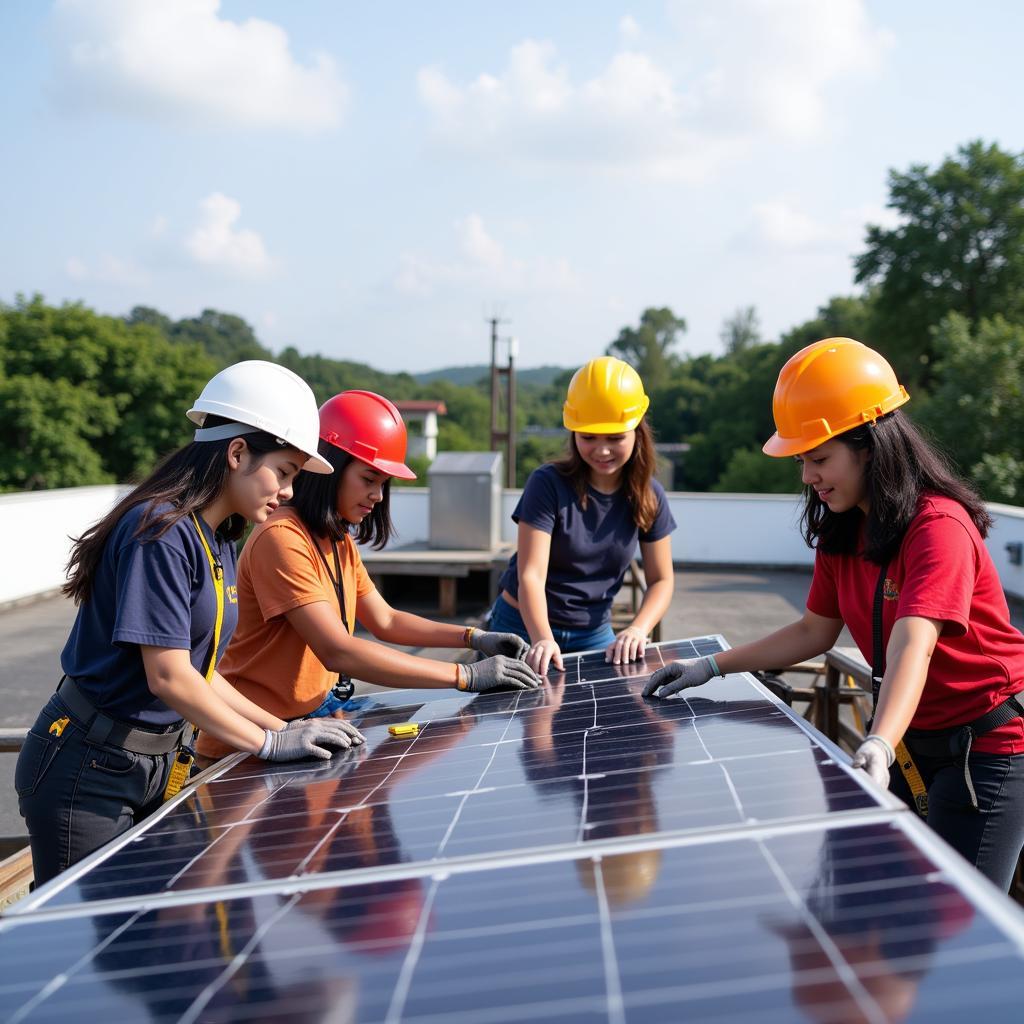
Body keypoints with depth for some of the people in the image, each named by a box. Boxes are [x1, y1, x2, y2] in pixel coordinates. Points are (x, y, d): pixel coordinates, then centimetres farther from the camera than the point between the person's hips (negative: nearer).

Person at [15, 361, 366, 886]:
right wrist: (270, 743, -16)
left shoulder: (219, 543, 9)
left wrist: (281, 727, 2)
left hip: (158, 764, 9)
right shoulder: (160, 532, -19)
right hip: (90, 770, -9)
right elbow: (169, 677, -23)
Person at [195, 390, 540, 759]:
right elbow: (338, 652, -27)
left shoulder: (340, 542, 10)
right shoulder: (283, 538, -20)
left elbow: (385, 620, 14)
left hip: (319, 711, 8)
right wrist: (467, 676, -26)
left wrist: (475, 638, -1)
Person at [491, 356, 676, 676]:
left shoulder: (648, 497, -5)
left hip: (593, 635, 3)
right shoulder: (548, 484, -17)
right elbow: (531, 575, -24)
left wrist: (637, 629, -22)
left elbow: (661, 580, -2)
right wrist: (543, 640, -41)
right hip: (526, 629, -3)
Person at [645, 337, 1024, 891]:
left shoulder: (937, 527, -24)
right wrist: (712, 666, 5)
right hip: (911, 743, 8)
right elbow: (815, 631, 11)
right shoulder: (842, 532, 2)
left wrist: (878, 749, -53)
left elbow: (912, 646, -39)